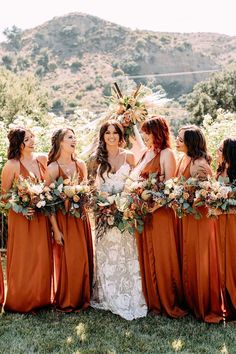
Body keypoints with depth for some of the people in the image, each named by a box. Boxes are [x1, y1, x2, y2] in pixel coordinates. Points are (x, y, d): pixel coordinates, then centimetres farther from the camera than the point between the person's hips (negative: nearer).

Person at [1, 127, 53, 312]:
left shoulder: (42, 159, 3)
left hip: (42, 217, 5)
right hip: (22, 218, -5)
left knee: (42, 258, 11)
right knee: (23, 261, 4)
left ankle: (41, 298, 27)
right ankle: (20, 302, 21)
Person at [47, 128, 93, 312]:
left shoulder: (81, 165, 6)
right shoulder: (53, 167, -9)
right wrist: (55, 229, -15)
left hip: (81, 217, 5)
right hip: (63, 219, -5)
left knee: (84, 258, 9)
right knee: (67, 260, 1)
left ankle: (83, 298, 26)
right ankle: (66, 301, 19)